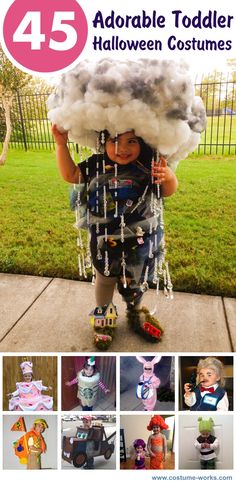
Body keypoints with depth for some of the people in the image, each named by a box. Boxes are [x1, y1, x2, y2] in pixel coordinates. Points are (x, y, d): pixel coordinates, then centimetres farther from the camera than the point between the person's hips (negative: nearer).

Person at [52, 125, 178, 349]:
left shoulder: (148, 165, -13)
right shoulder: (96, 164, -9)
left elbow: (167, 191, -4)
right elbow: (70, 175, 3)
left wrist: (168, 176, -27)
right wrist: (61, 144, -6)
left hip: (140, 240, 0)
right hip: (105, 240, 0)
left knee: (135, 280, 21)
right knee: (105, 278, 20)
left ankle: (135, 312, 49)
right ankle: (103, 316, 44)